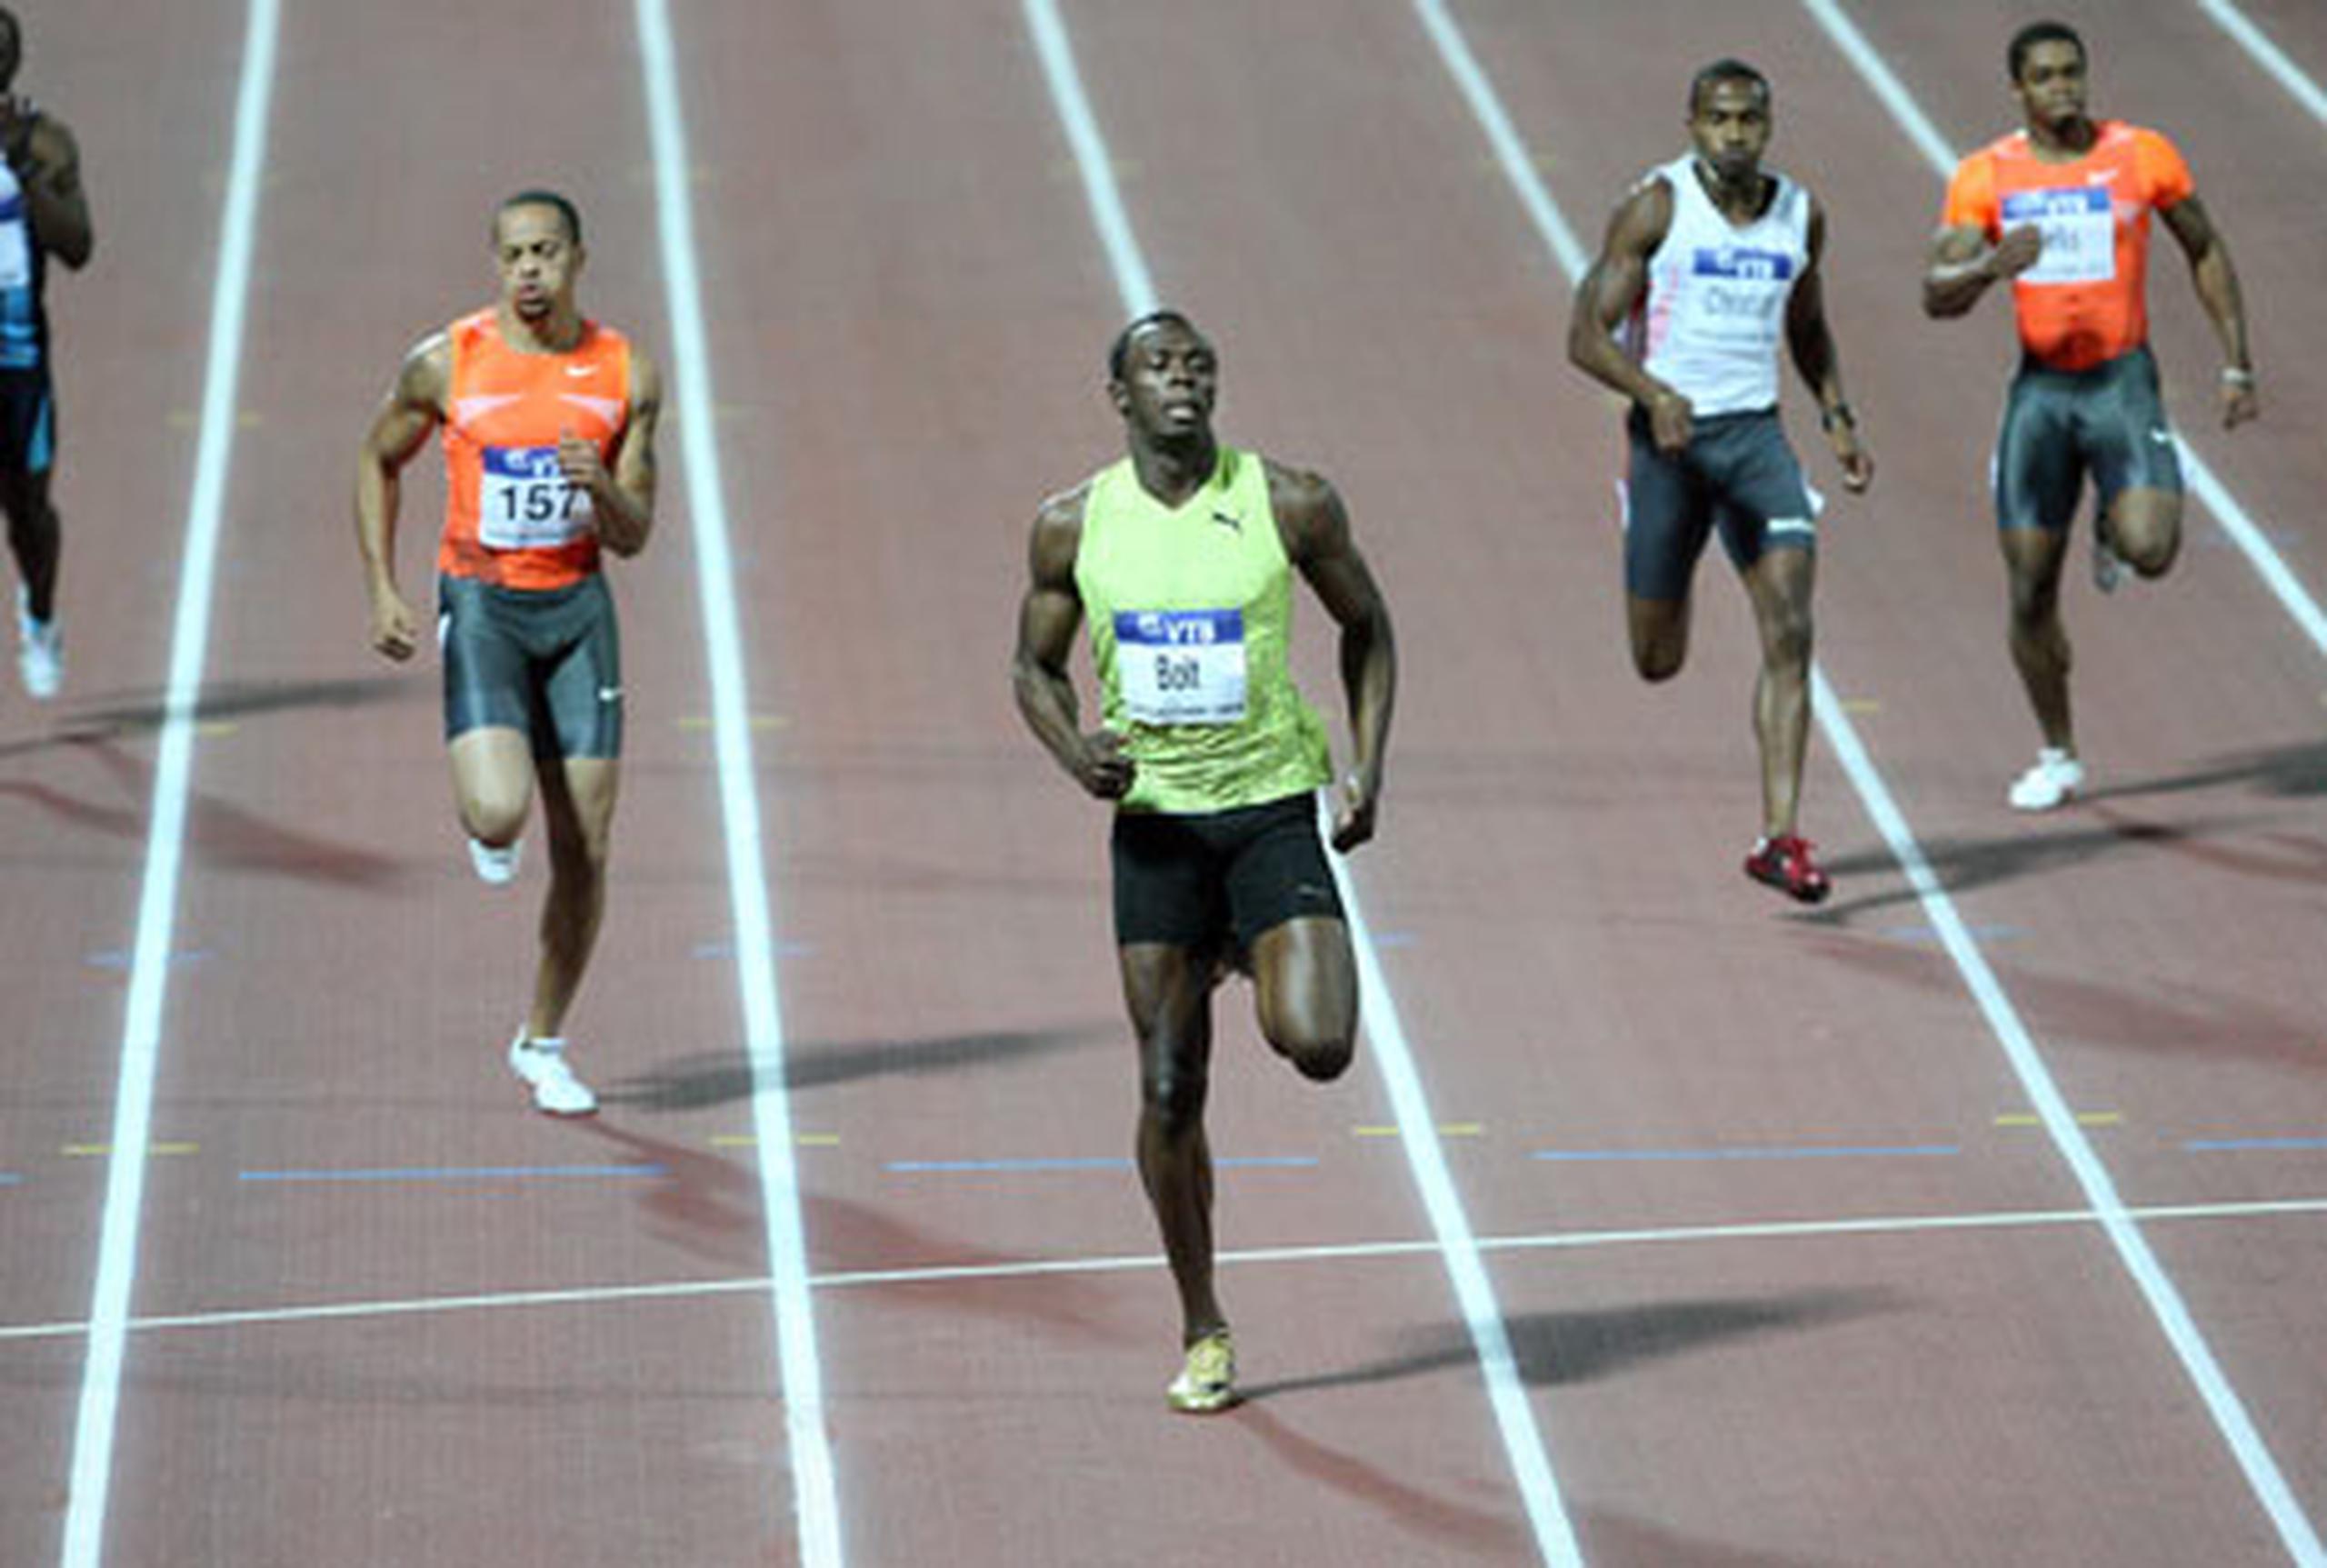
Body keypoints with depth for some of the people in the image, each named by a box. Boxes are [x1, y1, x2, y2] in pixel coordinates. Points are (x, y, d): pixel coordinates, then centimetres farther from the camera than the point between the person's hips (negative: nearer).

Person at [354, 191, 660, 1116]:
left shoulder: (625, 376, -1)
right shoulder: (447, 364, -5)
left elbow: (633, 538, 1)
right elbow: (379, 460, 12)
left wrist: (600, 487, -22)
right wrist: (380, 590, 4)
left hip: (577, 606, 2)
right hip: (481, 601, -2)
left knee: (584, 849, 2)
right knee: (499, 813, -24)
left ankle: (542, 1046, 20)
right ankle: (487, 834, 16)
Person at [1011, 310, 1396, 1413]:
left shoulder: (1289, 504, -5)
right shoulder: (1074, 525, -1)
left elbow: (1366, 629, 9)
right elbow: (1035, 668, 11)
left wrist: (1366, 768, -2)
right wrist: (1075, 755, -10)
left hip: (1275, 808, -1)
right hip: (1153, 820, 1)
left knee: (1318, 1046, -18)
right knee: (1169, 1091, 0)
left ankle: (1257, 959, 21)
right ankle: (1202, 1334, 16)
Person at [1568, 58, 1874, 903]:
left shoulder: (1801, 215, 5)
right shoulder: (1655, 207, -9)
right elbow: (1588, 336, -11)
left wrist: (1839, 418, 10)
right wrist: (1653, 393, -29)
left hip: (1757, 435, 3)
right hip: (1670, 434, -3)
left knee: (1790, 636, -14)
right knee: (1658, 661, 9)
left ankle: (1780, 836, -15)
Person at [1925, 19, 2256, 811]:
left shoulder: (2141, 156, -3)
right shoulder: (1985, 176, -1)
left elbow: (2206, 253, 10)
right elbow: (1937, 297, -6)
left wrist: (2236, 365, 7)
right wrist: (1990, 265, -28)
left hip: (2122, 380, -1)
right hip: (2040, 386, 1)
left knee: (2150, 550, -24)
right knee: (2030, 590, 2)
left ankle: (2115, 529, 15)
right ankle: (2058, 758, 20)